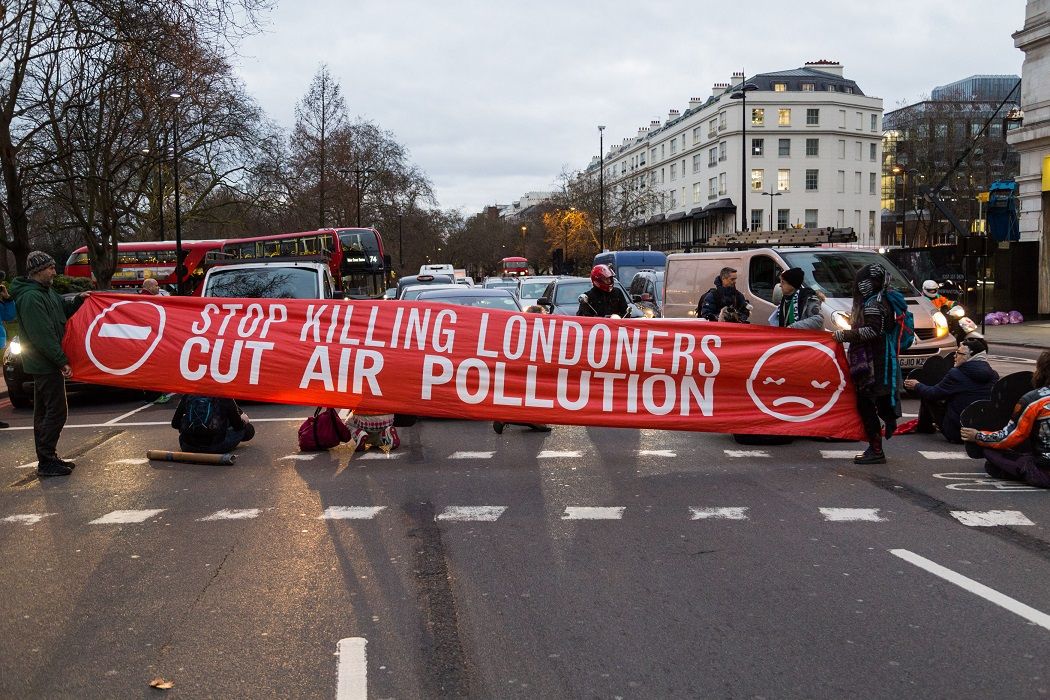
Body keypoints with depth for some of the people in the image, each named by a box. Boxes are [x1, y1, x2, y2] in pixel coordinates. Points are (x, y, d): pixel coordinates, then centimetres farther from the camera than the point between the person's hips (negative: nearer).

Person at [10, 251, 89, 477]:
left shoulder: (46, 292, 12)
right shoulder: (31, 297, -20)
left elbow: (64, 309, 27)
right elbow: (42, 336, -24)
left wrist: (78, 299, 8)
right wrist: (62, 361, -22)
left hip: (45, 364, 11)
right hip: (45, 364, -10)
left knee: (44, 412, 15)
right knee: (56, 412, -8)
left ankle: (47, 458, 23)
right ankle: (46, 462, -3)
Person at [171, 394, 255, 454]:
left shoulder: (188, 395, 7)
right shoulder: (224, 397, -1)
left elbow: (175, 424, 12)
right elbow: (237, 425, 6)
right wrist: (244, 421, 30)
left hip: (187, 447, 5)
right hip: (215, 448, -5)